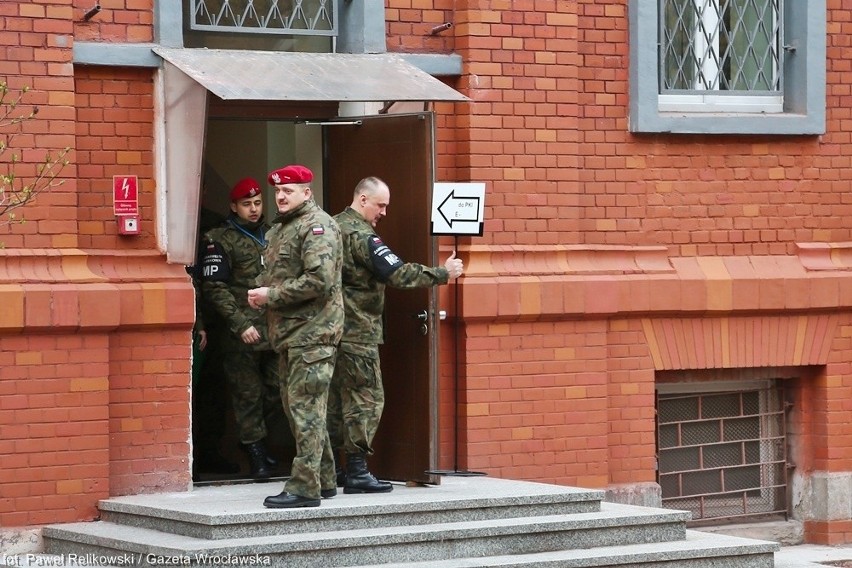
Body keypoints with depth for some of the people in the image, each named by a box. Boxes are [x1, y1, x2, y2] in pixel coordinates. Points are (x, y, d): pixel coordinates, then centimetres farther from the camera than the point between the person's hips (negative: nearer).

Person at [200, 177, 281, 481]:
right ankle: (256, 451, 10)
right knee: (248, 393, -1)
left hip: (275, 329, 5)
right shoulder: (219, 240, -2)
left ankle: (252, 435, 27)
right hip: (242, 335, -5)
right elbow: (214, 287, -9)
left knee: (279, 390, 5)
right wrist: (240, 324, -16)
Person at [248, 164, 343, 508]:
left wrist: (272, 295, -17)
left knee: (305, 407, -12)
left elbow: (319, 280, -22)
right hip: (289, 333, 11)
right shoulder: (281, 227, 20)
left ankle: (305, 486, -13)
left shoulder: (317, 226, -11)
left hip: (312, 332, -10)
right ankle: (324, 480, 23)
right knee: (295, 406, 15)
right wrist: (260, 290, 6)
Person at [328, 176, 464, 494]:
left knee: (337, 397, 14)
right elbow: (398, 274, -21)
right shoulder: (361, 235, -16)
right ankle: (357, 473, -8)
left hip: (333, 330, 9)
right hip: (357, 333, -9)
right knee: (366, 399, -5)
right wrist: (443, 274, -13)